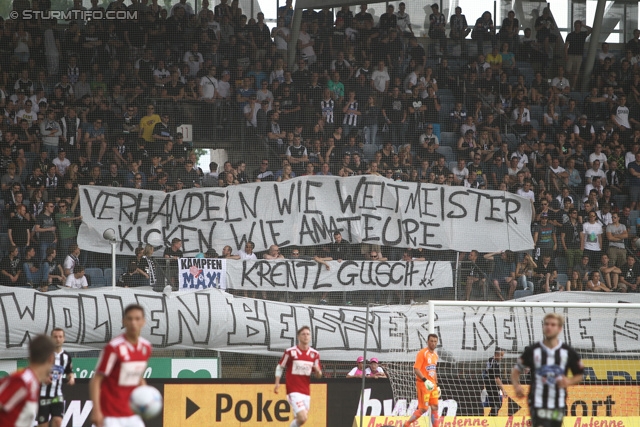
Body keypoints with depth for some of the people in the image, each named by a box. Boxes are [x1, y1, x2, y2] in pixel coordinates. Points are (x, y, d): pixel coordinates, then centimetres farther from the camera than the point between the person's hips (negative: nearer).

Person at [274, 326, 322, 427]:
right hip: (293, 391, -5)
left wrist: (317, 370, -11)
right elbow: (279, 367, 6)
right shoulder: (290, 352, -5)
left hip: (306, 392, 5)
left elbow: (318, 375, 12)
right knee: (302, 418, -19)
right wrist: (277, 383, -3)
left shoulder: (314, 354, 6)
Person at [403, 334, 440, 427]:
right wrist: (425, 380, -27)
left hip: (432, 384, 8)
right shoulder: (422, 353, -11)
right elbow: (416, 369, -17)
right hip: (423, 384, -8)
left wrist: (437, 385, 21)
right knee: (423, 408, -7)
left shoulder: (435, 355, 14)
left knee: (435, 407, 4)